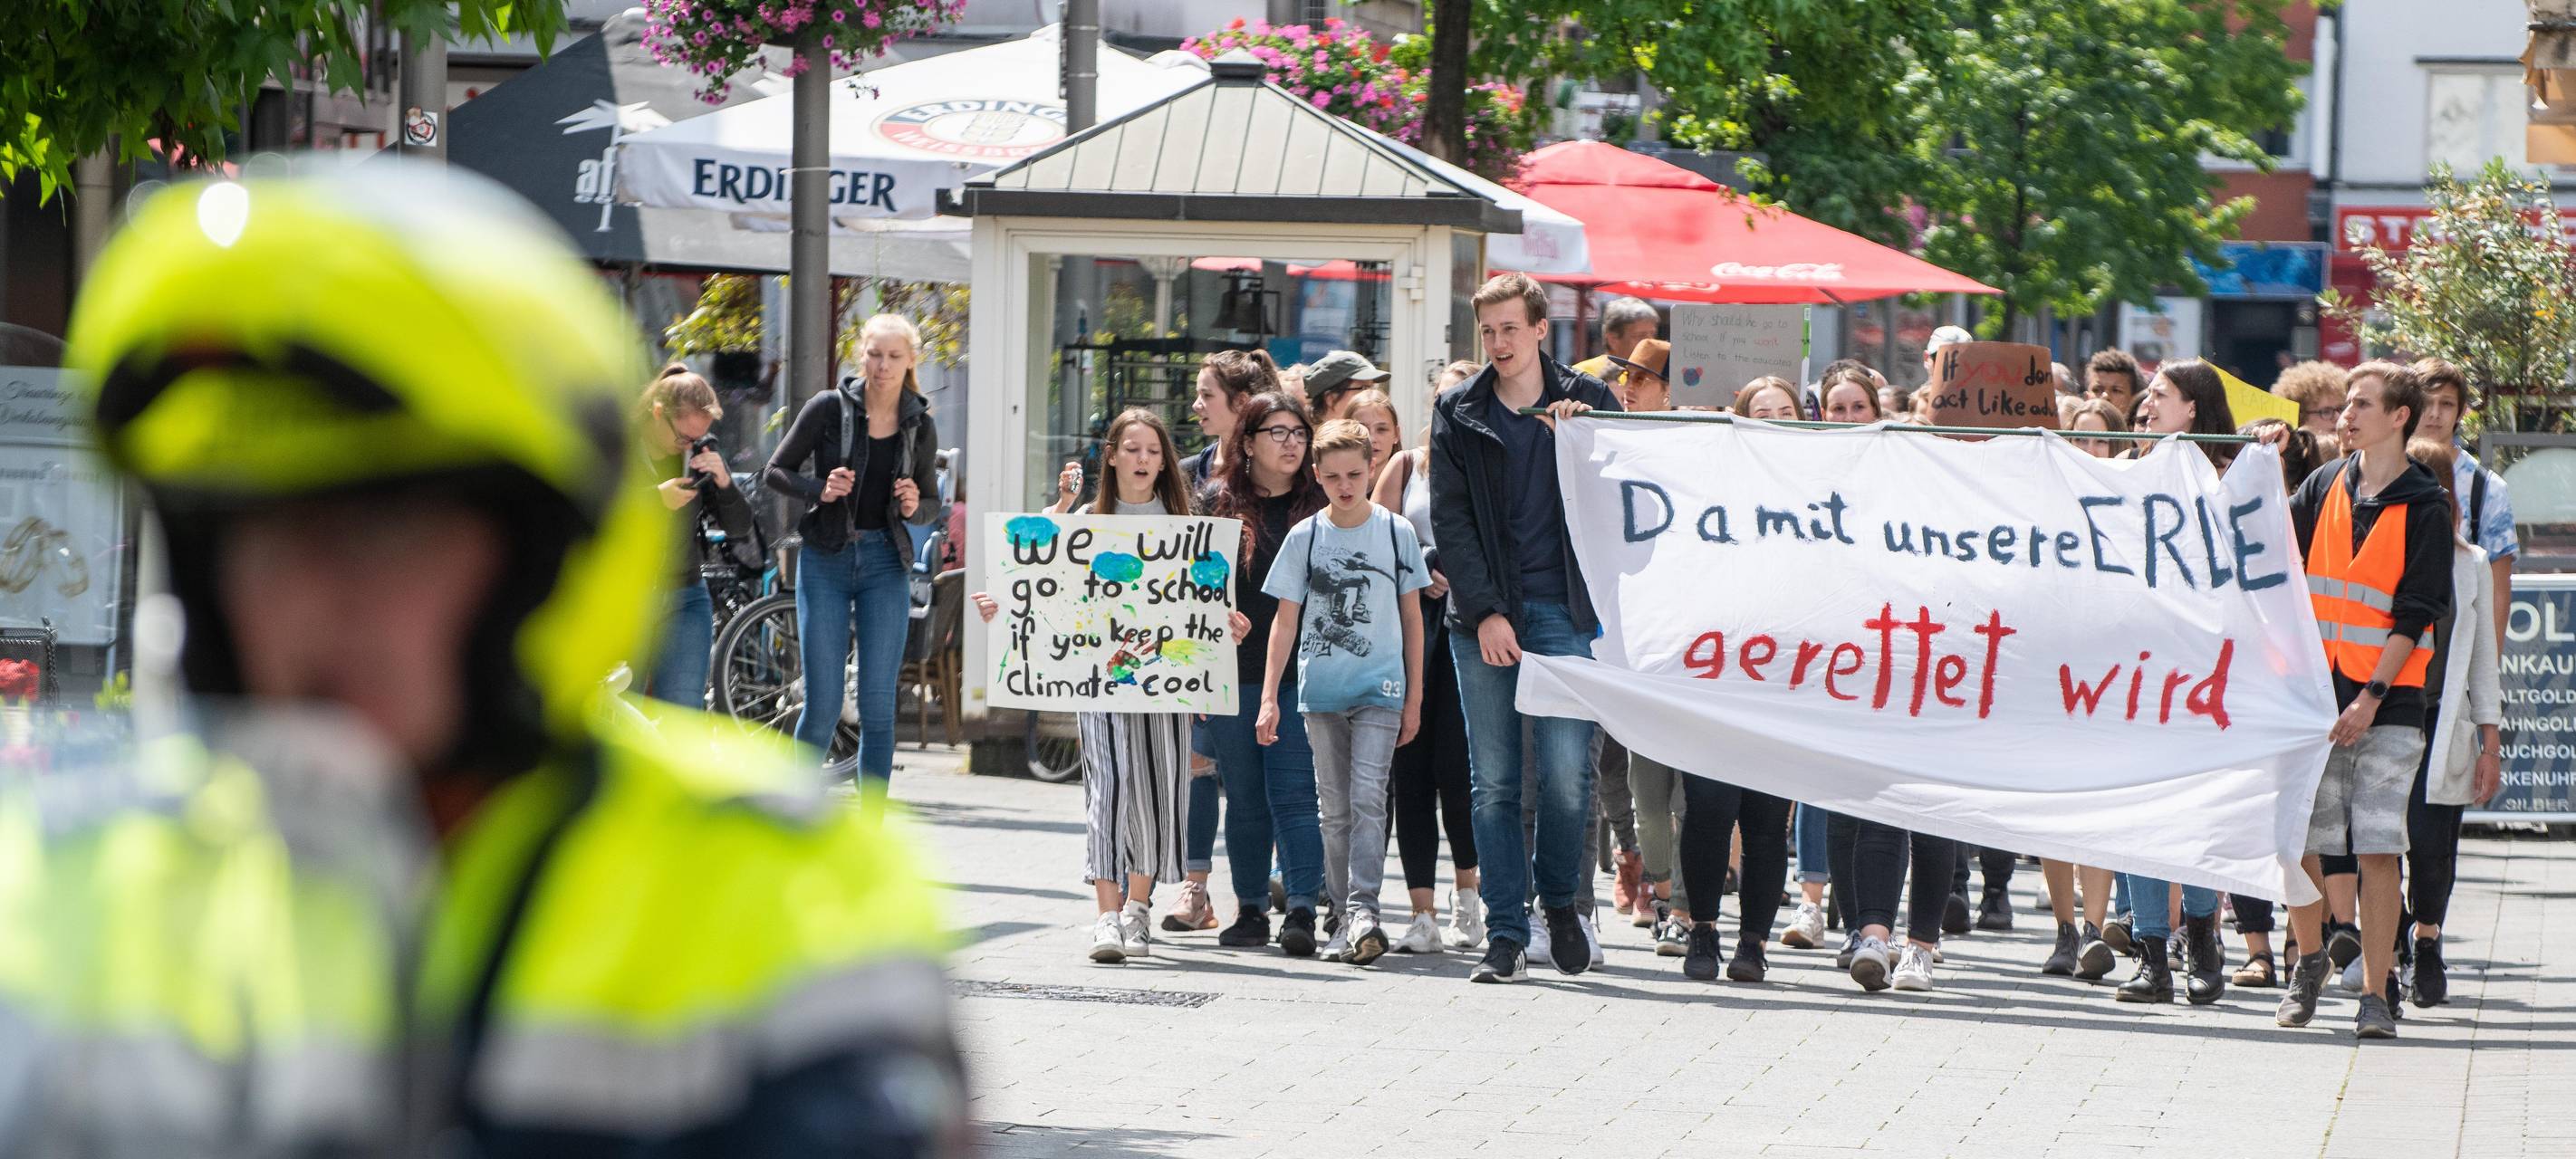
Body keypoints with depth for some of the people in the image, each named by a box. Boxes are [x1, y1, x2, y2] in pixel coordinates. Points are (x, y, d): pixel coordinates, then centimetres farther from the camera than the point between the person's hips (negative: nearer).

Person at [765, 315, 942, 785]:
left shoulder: (920, 426, 3)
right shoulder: (829, 408, -4)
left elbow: (931, 506, 13)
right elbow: (777, 471, 3)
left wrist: (914, 507, -10)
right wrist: (820, 490, -16)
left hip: (886, 564, 2)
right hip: (826, 561, -2)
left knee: (878, 707, -1)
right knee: (823, 706, -4)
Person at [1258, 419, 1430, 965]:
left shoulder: (1396, 532, 2)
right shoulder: (1304, 537, 3)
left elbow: (1412, 617, 8)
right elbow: (1285, 620, 6)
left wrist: (1414, 698, 6)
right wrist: (1268, 697, -1)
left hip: (1380, 688, -2)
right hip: (1321, 690, 2)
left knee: (1367, 796, -16)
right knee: (1335, 808, 5)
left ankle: (1363, 907, -22)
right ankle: (1347, 917, 11)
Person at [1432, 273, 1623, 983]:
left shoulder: (1586, 402, 8)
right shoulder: (1458, 413, 10)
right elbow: (1450, 521, 5)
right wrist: (1485, 612, -5)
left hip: (1564, 610, -1)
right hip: (1483, 614, 1)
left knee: (1567, 770, -9)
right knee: (1493, 782, -1)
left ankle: (1559, 898, 15)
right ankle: (1504, 935, 3)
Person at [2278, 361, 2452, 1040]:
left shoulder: (2424, 510, -3)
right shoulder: (2325, 488, 10)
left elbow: (2414, 616, -7)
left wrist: (2371, 697, -14)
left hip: (2387, 704, -4)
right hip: (2312, 696, 4)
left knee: (2377, 850, -7)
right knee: (2296, 841, 3)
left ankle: (2376, 993, -3)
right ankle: (2309, 960, 25)